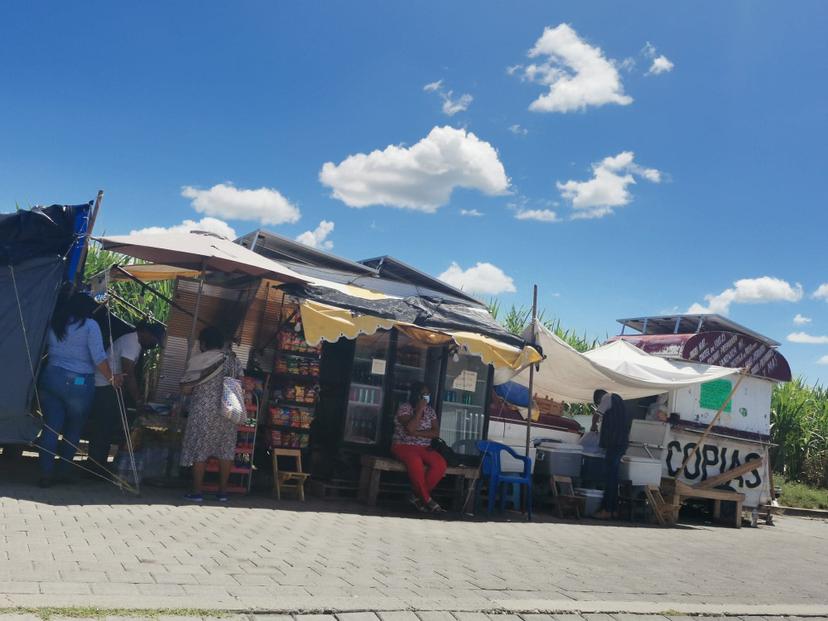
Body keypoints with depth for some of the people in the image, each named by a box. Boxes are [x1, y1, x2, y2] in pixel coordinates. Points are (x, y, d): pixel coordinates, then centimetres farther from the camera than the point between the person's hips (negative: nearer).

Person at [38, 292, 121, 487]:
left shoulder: (54, 323, 11)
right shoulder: (89, 325, -5)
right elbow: (98, 357, -11)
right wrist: (111, 378, -1)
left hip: (50, 377, 4)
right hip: (77, 382, -4)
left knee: (50, 427, 5)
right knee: (73, 429, 11)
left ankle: (46, 474, 2)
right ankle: (63, 471, 15)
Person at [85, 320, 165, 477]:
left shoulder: (135, 343, 13)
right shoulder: (132, 342, -18)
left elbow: (129, 374, 16)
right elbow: (128, 375, -22)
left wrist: (139, 396, 10)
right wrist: (138, 400, -16)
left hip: (107, 387, 10)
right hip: (103, 386, -10)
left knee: (106, 428, 11)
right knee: (104, 428, -7)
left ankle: (97, 467, 16)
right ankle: (97, 469, -3)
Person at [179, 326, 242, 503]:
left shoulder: (199, 359, -5)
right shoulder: (233, 359, 8)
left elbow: (186, 388, -5)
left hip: (204, 412, -4)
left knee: (199, 450, 4)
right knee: (225, 450, 8)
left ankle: (197, 491, 6)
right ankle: (222, 491, 13)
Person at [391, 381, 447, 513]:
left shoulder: (430, 410, 10)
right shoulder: (405, 408, -6)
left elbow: (436, 432, -1)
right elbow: (410, 429, -22)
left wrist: (417, 433, -14)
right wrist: (420, 409, -17)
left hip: (424, 448, 5)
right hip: (403, 446, -5)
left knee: (441, 464, -25)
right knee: (415, 462, -39)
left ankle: (417, 496, -14)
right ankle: (427, 499, -24)